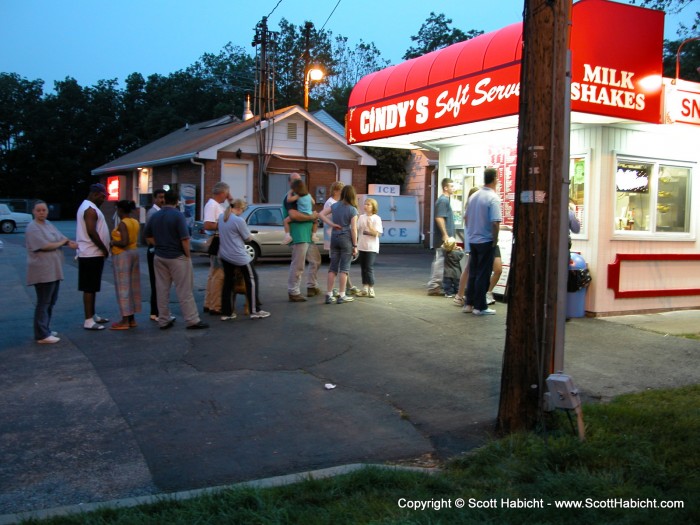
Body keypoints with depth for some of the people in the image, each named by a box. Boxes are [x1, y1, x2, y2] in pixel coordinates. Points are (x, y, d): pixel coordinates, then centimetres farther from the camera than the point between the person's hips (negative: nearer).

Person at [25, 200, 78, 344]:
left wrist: (70, 243, -6)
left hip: (54, 270, 9)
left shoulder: (48, 224, 14)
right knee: (43, 303, -5)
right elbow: (45, 246, -21)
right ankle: (42, 335, -1)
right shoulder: (33, 228, -13)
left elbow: (61, 237, 13)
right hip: (42, 271, -9)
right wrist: (62, 242, -7)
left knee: (51, 302, 15)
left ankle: (45, 330, 26)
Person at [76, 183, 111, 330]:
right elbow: (92, 232, -24)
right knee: (89, 288, -8)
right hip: (91, 254, -11)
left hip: (91, 253, 11)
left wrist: (103, 248, 17)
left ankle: (92, 315, 24)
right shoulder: (90, 209, -17)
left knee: (92, 287, 16)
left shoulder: (86, 206, 17)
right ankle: (88, 321, -5)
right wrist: (104, 249, -15)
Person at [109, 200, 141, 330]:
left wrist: (112, 243, -8)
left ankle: (125, 320, -3)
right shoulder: (135, 222, 10)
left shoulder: (122, 224, -15)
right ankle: (131, 318, 17)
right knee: (133, 286, 11)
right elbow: (131, 239, 11)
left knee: (123, 286, -5)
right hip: (134, 252, 9)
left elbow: (124, 243, -23)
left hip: (122, 255, -9)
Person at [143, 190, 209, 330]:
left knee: (162, 290, 9)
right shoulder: (178, 215, -13)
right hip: (177, 257, -6)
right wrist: (187, 255, -7)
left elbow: (148, 237, 12)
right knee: (184, 291, -1)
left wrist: (160, 246, 12)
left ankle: (164, 321, 14)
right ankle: (192, 320, 1)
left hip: (159, 257, 6)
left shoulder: (155, 216, 6)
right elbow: (185, 239, -18)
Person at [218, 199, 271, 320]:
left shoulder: (221, 217, 2)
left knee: (228, 282, 13)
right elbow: (248, 238, -9)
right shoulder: (238, 220, -20)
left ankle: (226, 313, 13)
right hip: (238, 256, -7)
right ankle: (255, 311, 6)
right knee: (252, 280, 6)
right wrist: (249, 236, 11)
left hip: (224, 255, 7)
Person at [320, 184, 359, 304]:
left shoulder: (335, 206, 4)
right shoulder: (352, 210, -9)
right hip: (346, 239, -5)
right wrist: (355, 246, -5)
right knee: (344, 268, 2)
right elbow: (353, 229, -11)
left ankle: (329, 295, 8)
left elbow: (321, 214, 2)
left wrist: (331, 224, -1)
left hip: (334, 237, 5)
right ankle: (341, 296, 5)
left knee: (333, 267, 8)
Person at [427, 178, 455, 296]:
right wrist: (445, 236, -21)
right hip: (443, 238, -10)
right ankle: (434, 286, -3)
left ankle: (434, 286, 18)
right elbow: (439, 218, -22)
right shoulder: (443, 200, -13)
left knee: (439, 261, 13)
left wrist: (449, 236, 22)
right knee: (440, 261, -7)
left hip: (444, 238, 10)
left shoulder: (445, 200, 18)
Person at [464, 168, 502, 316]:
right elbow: (495, 223, -21)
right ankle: (480, 307, 6)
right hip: (486, 241, -7)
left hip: (472, 240, 7)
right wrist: (495, 241, -12)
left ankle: (469, 303, 18)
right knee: (483, 274, 1)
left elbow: (467, 218, 13)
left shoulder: (473, 196, 6)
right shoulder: (493, 198, -15)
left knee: (472, 273, 14)